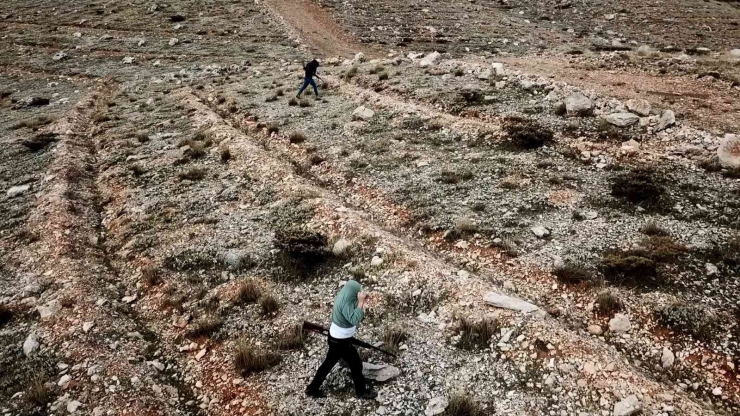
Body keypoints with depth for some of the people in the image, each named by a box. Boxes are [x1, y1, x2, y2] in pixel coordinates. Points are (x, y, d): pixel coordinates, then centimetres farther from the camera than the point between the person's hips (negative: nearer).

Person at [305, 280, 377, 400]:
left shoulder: (343, 298, -1)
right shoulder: (345, 304, -30)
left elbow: (353, 316, 10)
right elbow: (355, 320, -41)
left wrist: (361, 301, -7)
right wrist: (361, 302, -37)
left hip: (336, 338, 9)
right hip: (341, 341, -9)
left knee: (329, 363, 21)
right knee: (356, 364, 8)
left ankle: (312, 389, 32)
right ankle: (361, 391, 27)